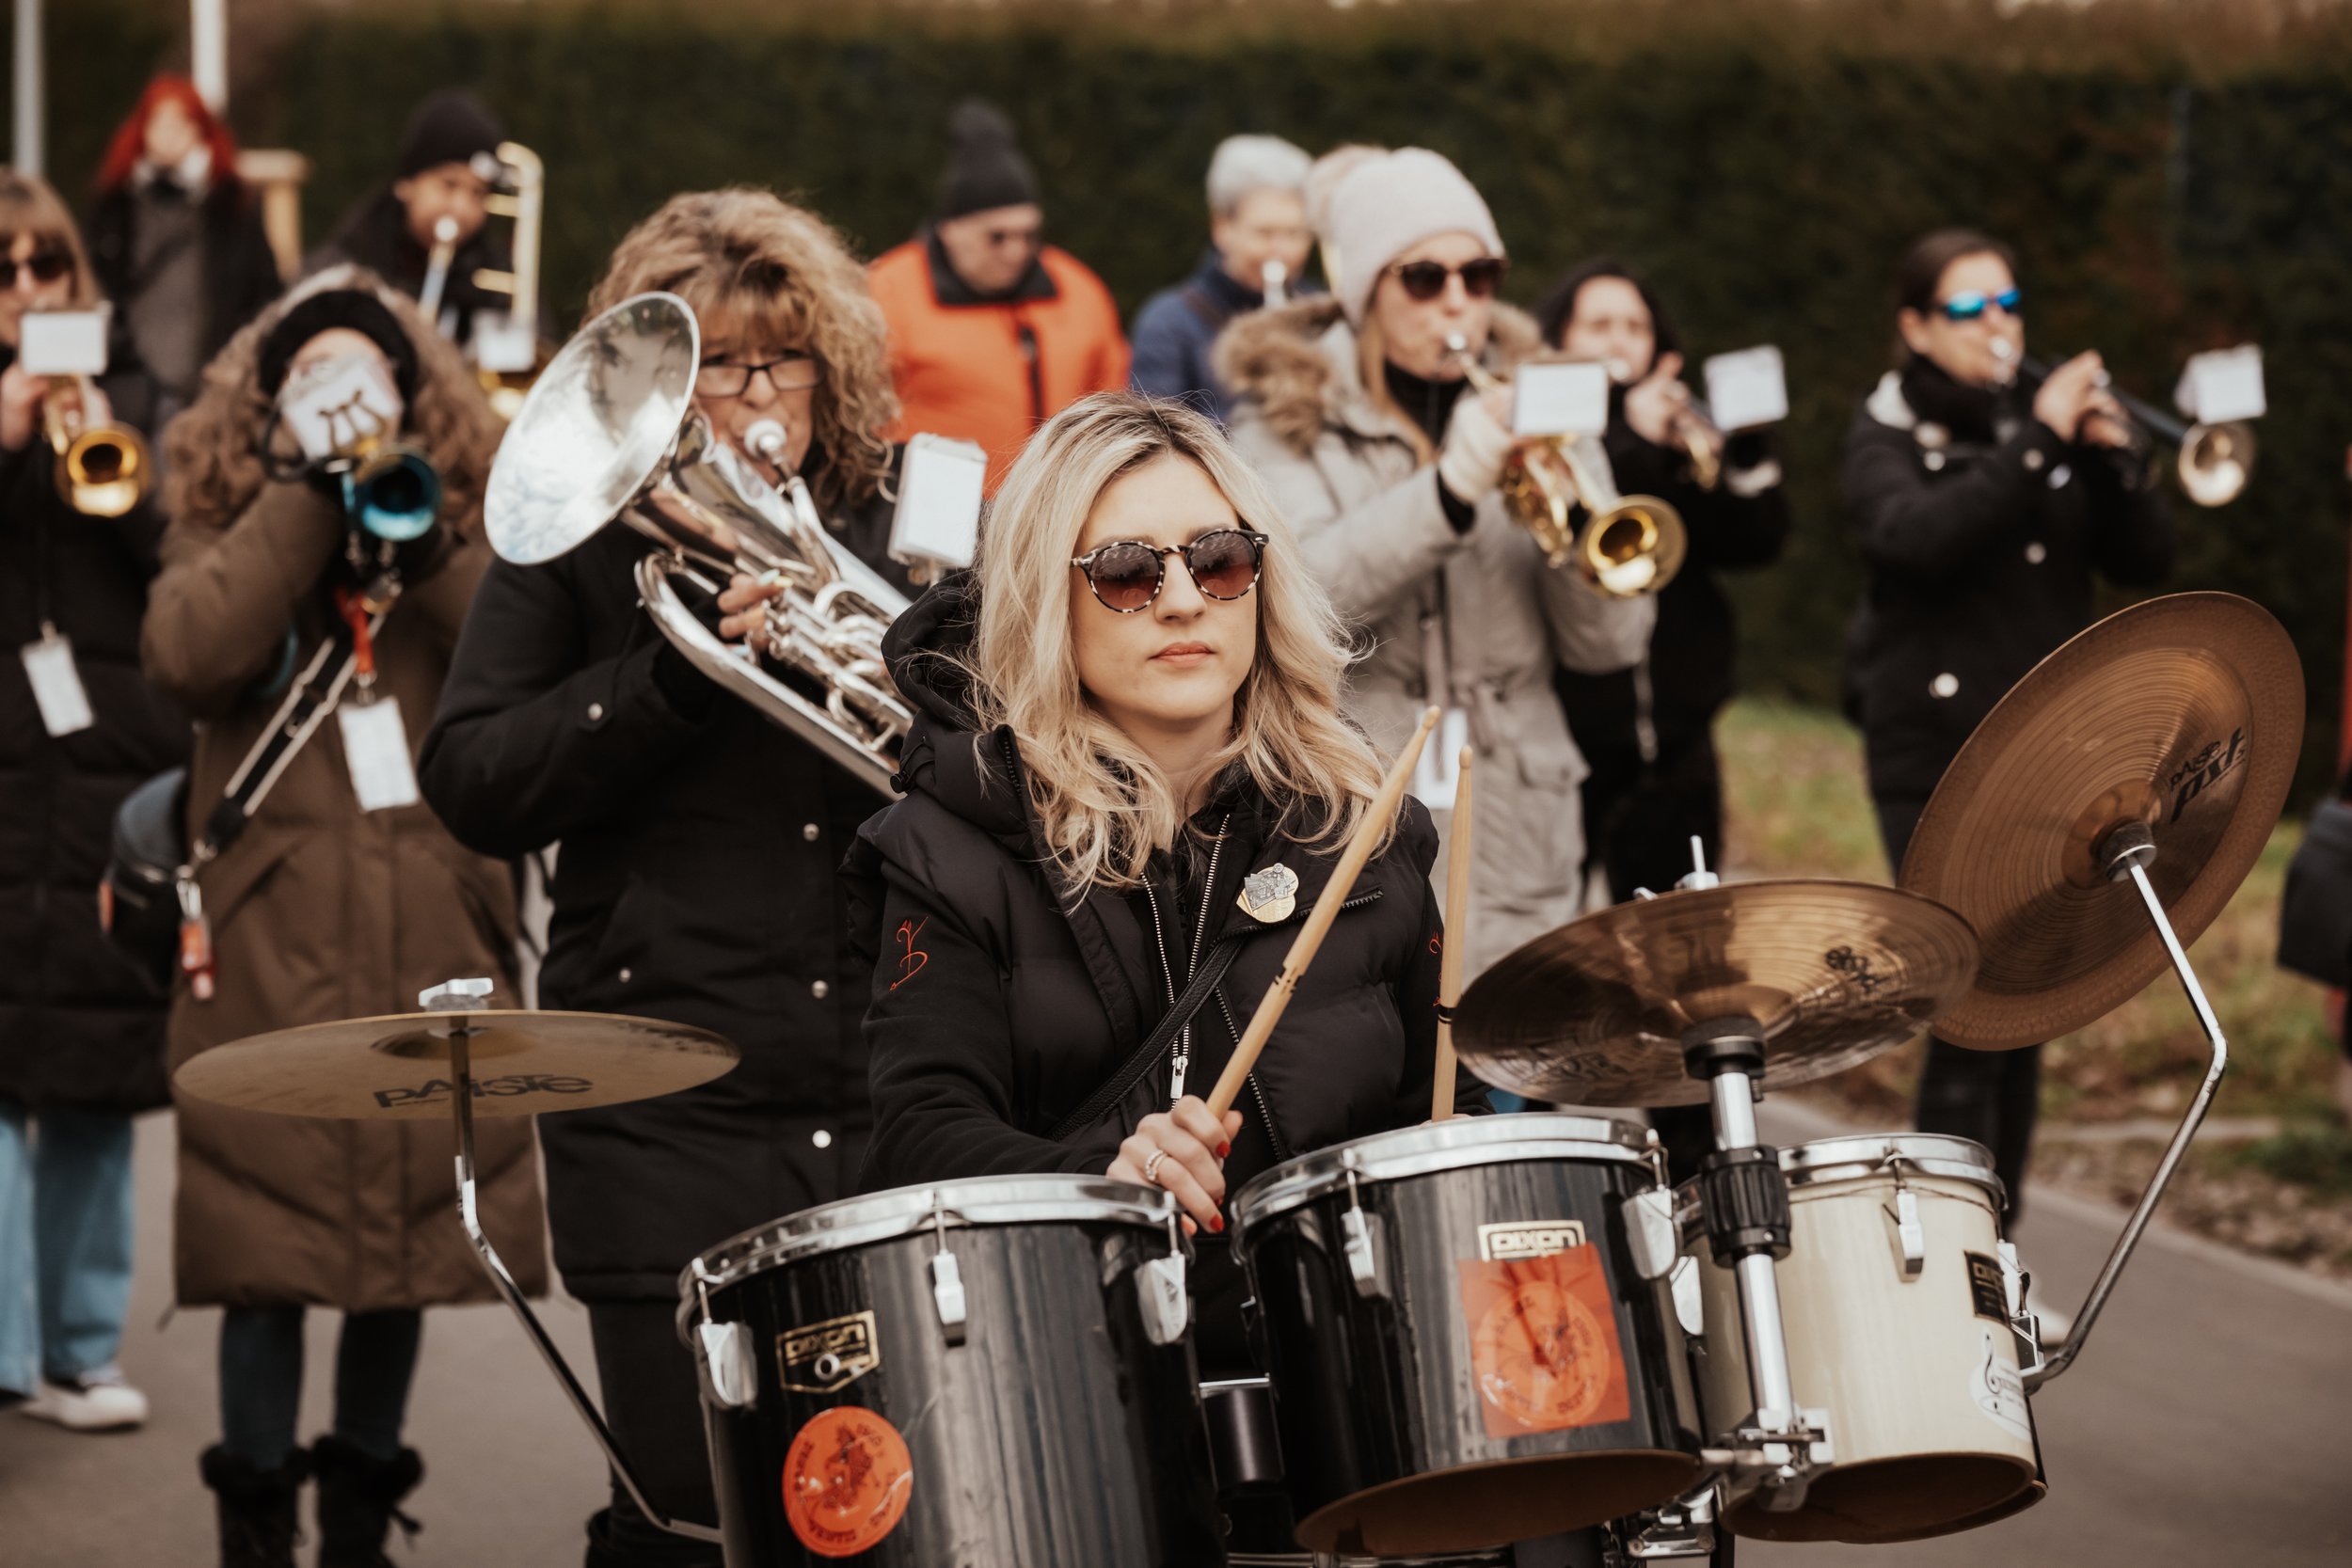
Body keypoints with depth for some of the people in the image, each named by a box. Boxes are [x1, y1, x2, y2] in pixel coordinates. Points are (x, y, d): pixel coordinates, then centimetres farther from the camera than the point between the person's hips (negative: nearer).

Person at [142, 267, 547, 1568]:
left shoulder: (464, 526, 14)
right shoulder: (227, 535, 10)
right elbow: (188, 657, -13)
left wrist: (429, 543, -13)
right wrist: (307, 496, -10)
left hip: (434, 946, 2)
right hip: (274, 942, -2)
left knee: (404, 1252, 6)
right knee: (268, 1260, -4)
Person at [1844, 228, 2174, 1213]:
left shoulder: (2044, 419, 13)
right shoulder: (1889, 436, 0)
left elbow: (2145, 561, 6)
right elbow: (1918, 539, -21)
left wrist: (2113, 459, -11)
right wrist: (2039, 442, -23)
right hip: (1938, 753, -5)